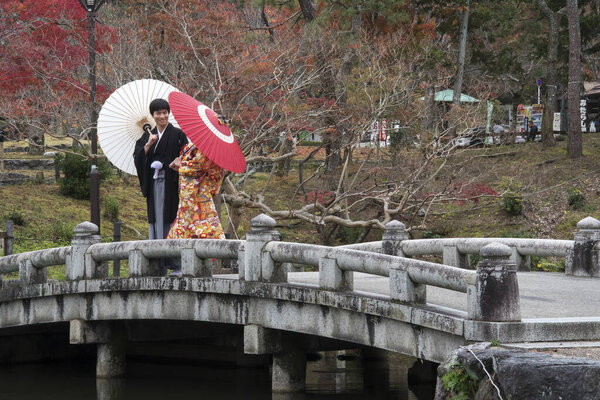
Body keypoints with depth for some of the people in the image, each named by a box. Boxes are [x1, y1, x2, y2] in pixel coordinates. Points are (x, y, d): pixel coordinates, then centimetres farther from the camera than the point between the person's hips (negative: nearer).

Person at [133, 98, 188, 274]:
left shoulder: (177, 134, 1)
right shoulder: (147, 136, 14)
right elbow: (138, 159, 4)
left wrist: (164, 165, -12)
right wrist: (148, 144, -10)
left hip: (170, 184, -4)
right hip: (154, 184, 4)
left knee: (171, 220, -9)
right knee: (156, 220, 2)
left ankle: (177, 264, -8)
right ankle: (159, 265, 4)